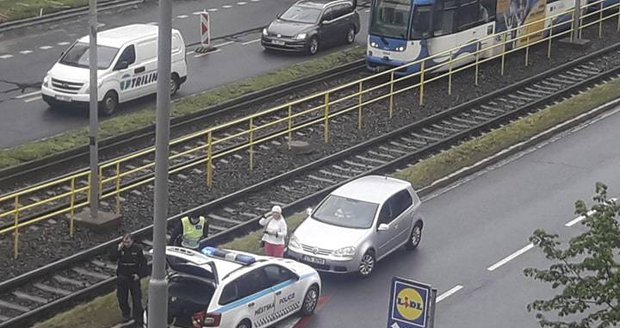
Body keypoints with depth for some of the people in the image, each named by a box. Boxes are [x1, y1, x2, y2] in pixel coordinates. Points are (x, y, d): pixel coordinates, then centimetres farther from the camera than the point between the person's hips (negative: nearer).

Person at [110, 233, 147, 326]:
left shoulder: (138, 249, -8)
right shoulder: (120, 248, -4)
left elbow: (143, 263, -1)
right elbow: (112, 258, -13)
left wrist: (139, 274, -9)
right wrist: (118, 249, -24)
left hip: (134, 277, -2)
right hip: (122, 277, 2)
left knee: (137, 299, -1)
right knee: (122, 298, 11)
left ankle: (138, 320, 4)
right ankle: (126, 315, 29)